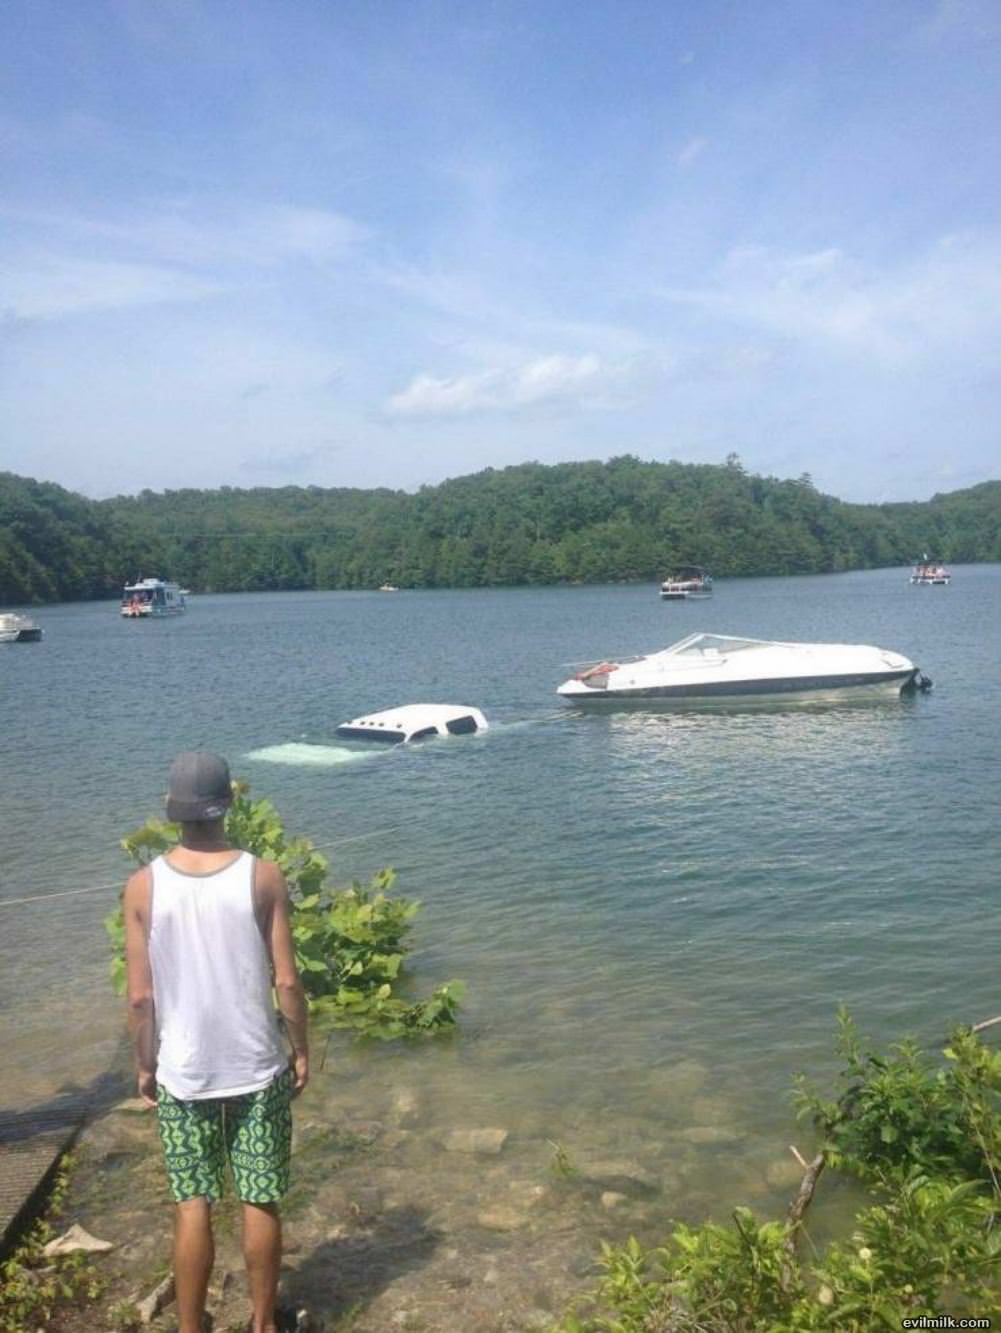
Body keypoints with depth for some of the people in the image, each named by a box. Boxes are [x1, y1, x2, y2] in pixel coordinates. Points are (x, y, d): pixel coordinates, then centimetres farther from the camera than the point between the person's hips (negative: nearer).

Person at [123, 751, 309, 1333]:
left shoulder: (144, 886, -10)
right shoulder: (263, 876, -13)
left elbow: (141, 997, -7)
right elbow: (287, 982, -11)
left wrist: (145, 1065, 8)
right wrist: (302, 1049, 4)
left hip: (182, 1073, 1)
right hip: (257, 1068, 0)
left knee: (193, 1206, 14)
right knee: (261, 1204, 14)